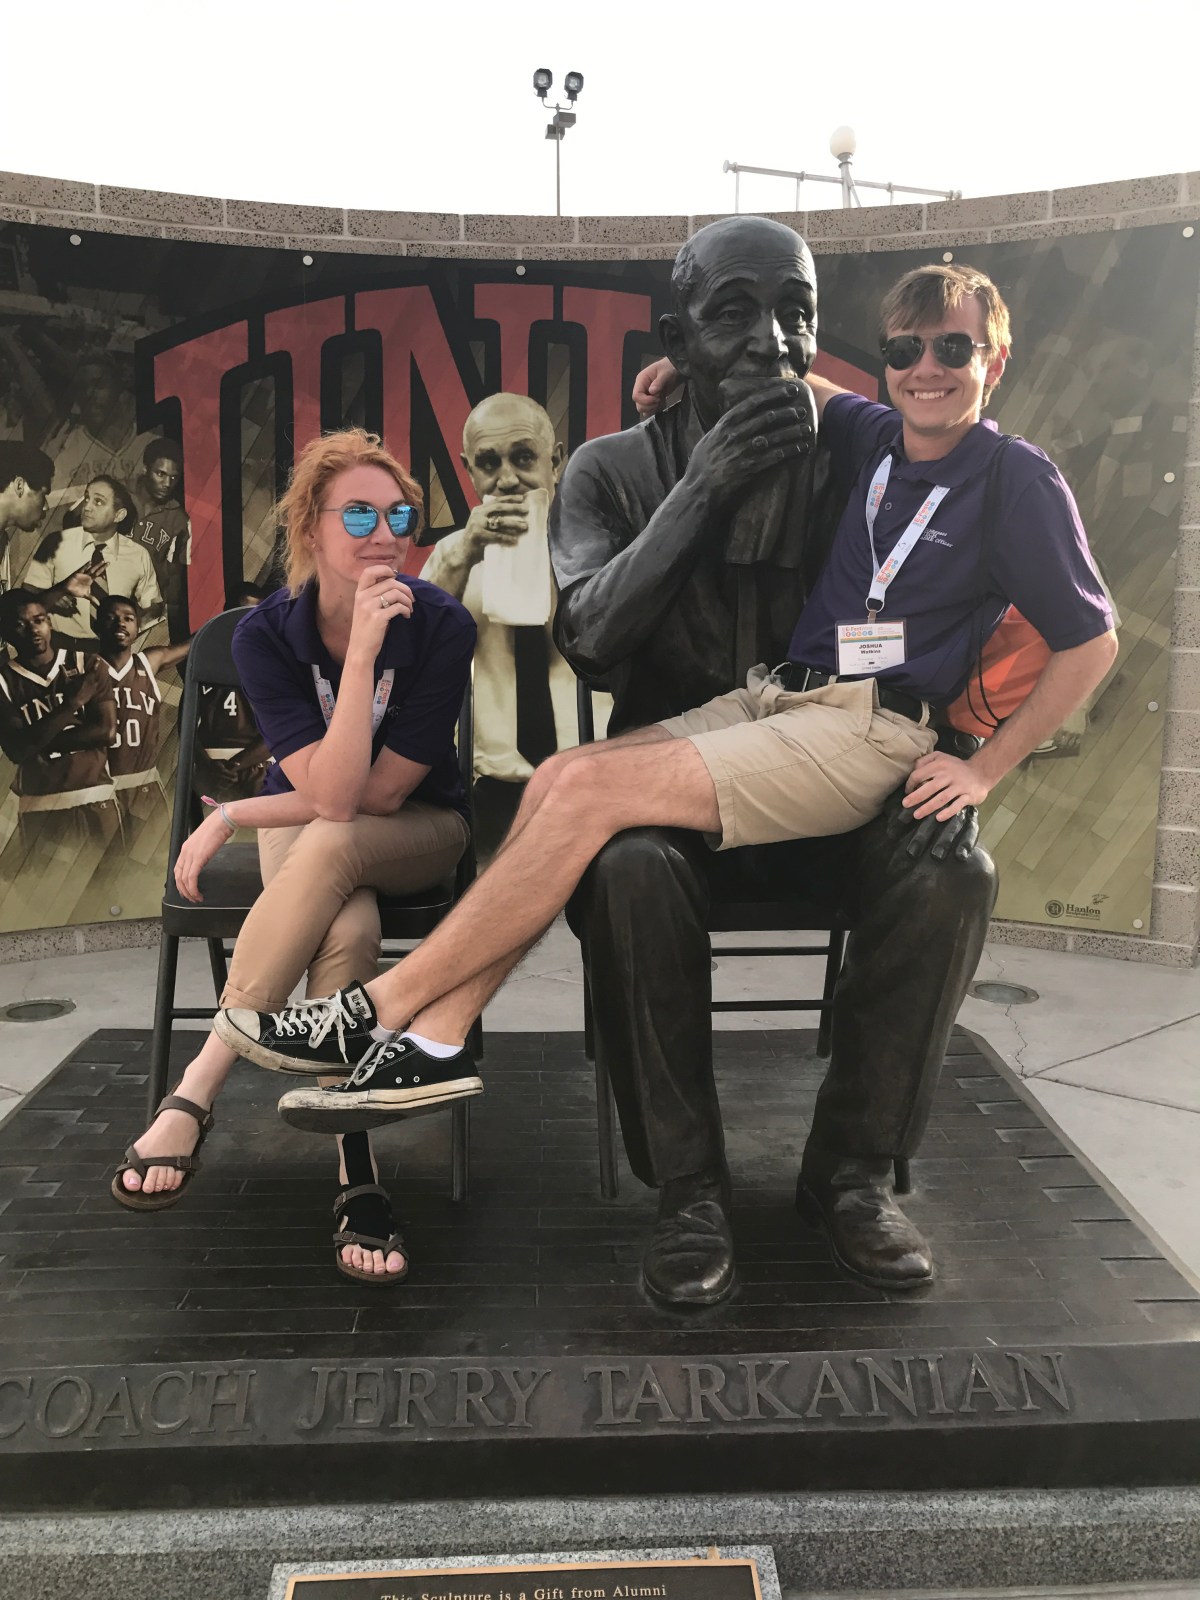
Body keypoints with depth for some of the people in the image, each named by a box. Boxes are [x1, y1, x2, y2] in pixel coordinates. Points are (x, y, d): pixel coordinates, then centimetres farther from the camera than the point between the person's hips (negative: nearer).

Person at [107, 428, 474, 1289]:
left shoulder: (441, 624, -19)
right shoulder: (268, 633, -15)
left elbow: (379, 793, -19)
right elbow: (330, 791, -26)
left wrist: (232, 815, -15)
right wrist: (363, 651, -33)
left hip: (418, 830, -1)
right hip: (302, 829, 1)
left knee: (327, 846, -36)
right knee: (348, 931, -35)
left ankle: (195, 1094, -33)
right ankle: (356, 1176, -29)